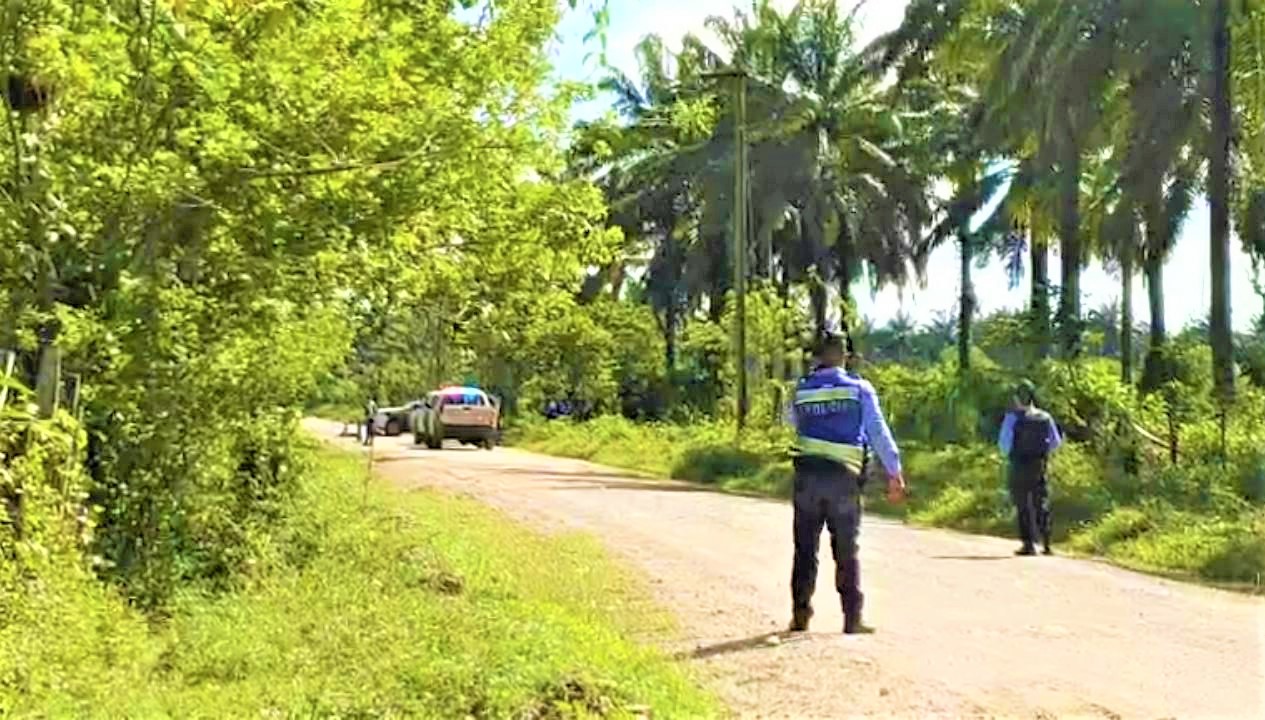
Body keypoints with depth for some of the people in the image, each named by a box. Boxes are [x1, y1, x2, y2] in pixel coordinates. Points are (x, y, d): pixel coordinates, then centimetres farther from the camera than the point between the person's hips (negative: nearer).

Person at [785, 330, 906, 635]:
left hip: (808, 475, 2)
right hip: (844, 477, -1)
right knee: (847, 553, 6)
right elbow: (878, 432, -5)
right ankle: (852, 619, 6)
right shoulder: (859, 389, 1)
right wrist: (894, 472, -5)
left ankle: (800, 615, 11)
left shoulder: (802, 390, 6)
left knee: (805, 550, 9)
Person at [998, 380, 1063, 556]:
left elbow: (1004, 442, -13)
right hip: (1039, 466, 3)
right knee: (1041, 505, 12)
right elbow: (1056, 442, 5)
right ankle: (1046, 544, 8)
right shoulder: (1045, 417, 0)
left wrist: (1006, 454, 8)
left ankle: (1029, 544, 2)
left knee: (1023, 507, 4)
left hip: (1018, 467, -3)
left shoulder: (1013, 417, -12)